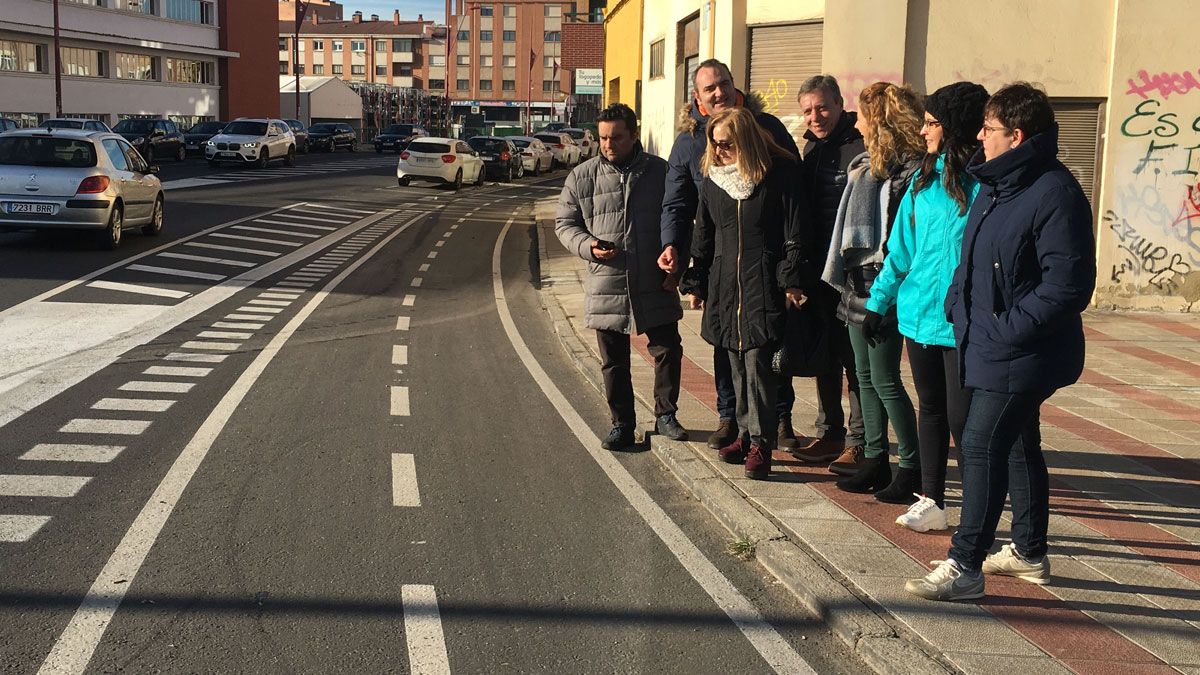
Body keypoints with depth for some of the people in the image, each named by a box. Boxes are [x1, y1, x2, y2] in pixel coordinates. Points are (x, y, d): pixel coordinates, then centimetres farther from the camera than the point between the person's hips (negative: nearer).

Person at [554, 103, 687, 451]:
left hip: (655, 286, 0)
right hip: (606, 287, 0)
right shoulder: (582, 177, 1)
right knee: (613, 362, 8)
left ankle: (665, 415, 24)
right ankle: (622, 424, 21)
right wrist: (587, 246, -11)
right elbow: (564, 223, 9)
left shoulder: (660, 171, 1)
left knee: (669, 351, 5)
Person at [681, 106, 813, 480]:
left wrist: (793, 279, -9)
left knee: (758, 362, -9)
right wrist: (696, 283, 16)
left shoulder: (779, 175, -5)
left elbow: (795, 232, -4)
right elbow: (703, 235, 16)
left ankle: (761, 442, -1)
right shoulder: (713, 179, 10)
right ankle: (747, 432, 21)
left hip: (764, 285, -5)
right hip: (724, 285, 5)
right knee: (736, 364, 10)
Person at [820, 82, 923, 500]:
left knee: (884, 380, -4)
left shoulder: (911, 169, -15)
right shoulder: (867, 164, 13)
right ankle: (875, 462, 21)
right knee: (866, 375, 13)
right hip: (858, 282, 9)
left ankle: (913, 469, 7)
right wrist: (845, 276, 16)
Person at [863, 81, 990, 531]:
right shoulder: (925, 179, 8)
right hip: (919, 310, 7)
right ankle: (931, 502, 26)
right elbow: (901, 248, 16)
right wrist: (878, 300, 16)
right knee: (931, 408, 15)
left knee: (962, 418, -3)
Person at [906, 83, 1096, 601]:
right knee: (1018, 445, 19)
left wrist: (1003, 331, -23)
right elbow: (971, 258, 22)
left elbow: (1067, 285, -25)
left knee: (981, 446, -8)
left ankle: (965, 566, 0)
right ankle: (1029, 551, 34)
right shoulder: (996, 185, 11)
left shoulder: (1056, 194, -20)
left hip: (1022, 356, -10)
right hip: (989, 347, 10)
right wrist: (957, 304, 6)